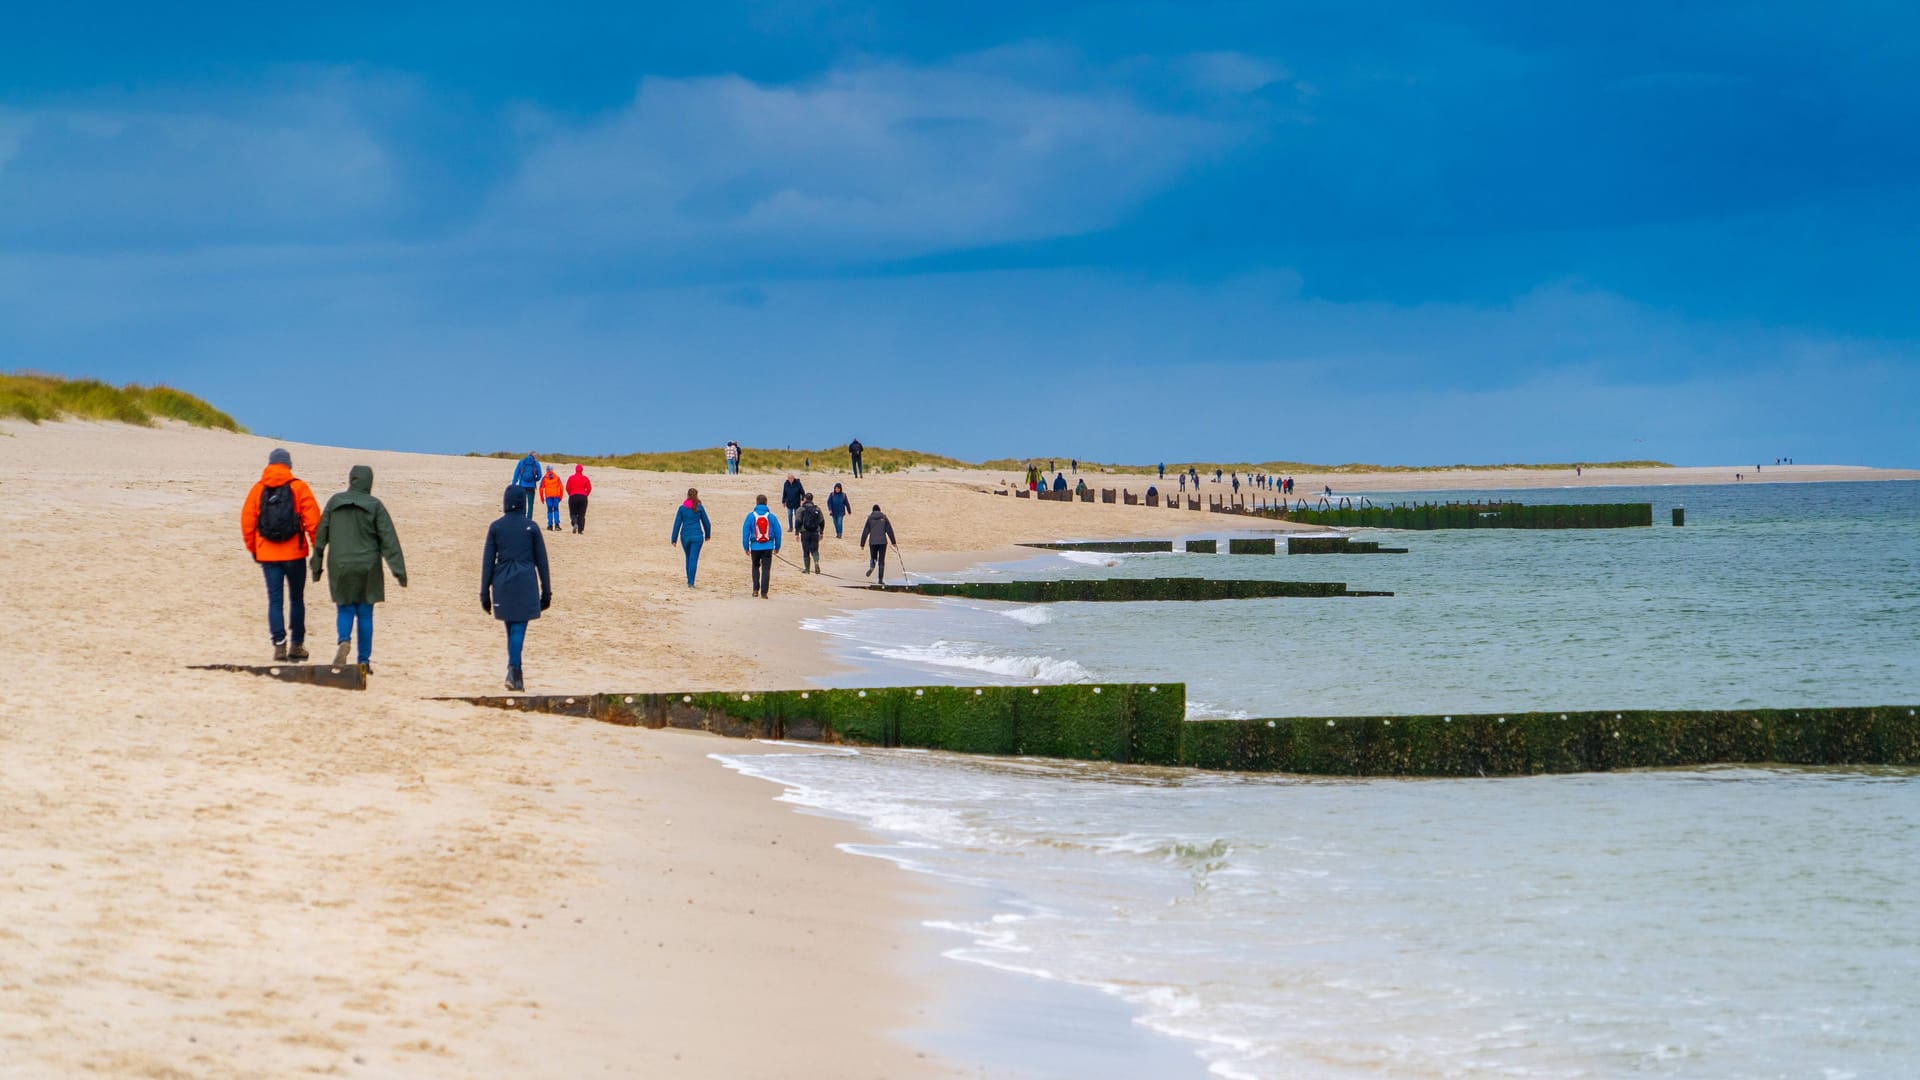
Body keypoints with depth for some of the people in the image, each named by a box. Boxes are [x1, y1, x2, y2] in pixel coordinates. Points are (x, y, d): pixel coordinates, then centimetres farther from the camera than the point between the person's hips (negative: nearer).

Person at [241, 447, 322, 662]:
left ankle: (279, 643, -9)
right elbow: (312, 519, -9)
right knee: (296, 599, 12)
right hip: (294, 554, -1)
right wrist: (317, 547, 1)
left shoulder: (258, 490, 2)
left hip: (267, 555, 1)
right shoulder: (298, 488, -4)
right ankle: (297, 644, 17)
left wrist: (252, 548, 15)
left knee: (275, 600, 3)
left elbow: (247, 521, 3)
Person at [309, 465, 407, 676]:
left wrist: (317, 567, 14)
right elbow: (389, 540, -8)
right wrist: (399, 571, -8)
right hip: (367, 568, -1)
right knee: (365, 613, 8)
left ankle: (344, 640, -21)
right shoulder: (375, 506, -5)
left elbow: (320, 536, 5)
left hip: (339, 567, 1)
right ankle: (364, 660, 8)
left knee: (345, 610, 10)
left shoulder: (334, 503, 1)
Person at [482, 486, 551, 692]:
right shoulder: (531, 527, -1)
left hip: (502, 583, 2)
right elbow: (541, 561, 3)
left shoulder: (495, 527, 2)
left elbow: (487, 561, 3)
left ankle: (516, 674, 19)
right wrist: (546, 591, 10)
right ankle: (513, 671, -22)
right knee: (518, 629, -6)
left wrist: (485, 592, 7)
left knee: (512, 629, 14)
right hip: (526, 583, -2)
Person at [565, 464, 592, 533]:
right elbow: (589, 488, -1)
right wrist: (585, 495, 12)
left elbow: (568, 488, -2)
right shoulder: (585, 478, 2)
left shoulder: (571, 478, 0)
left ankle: (574, 523, -20)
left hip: (573, 497, -1)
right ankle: (580, 529, -1)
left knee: (573, 513, 9)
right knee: (581, 514, 6)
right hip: (583, 497, 1)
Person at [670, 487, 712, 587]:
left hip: (685, 536, 2)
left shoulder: (682, 508, 0)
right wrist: (707, 535, 22)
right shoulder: (699, 507, -2)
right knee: (693, 559, -4)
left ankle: (689, 580, 28)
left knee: (689, 558, 21)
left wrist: (674, 539, 3)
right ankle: (690, 582, -13)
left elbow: (677, 524, -1)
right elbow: (706, 523, 4)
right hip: (697, 536, -2)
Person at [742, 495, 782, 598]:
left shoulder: (751, 516, -5)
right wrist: (777, 546, 14)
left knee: (755, 567, 20)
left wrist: (746, 547, 6)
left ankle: (755, 589, 13)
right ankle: (763, 592, -1)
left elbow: (745, 532, -3)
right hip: (768, 547, 0)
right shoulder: (771, 517, -2)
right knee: (766, 569, 4)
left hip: (755, 547, 0)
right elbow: (778, 532, 2)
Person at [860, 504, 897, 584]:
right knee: (881, 561, 4)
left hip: (872, 542, 0)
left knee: (873, 557, 19)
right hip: (883, 541, 0)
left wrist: (862, 543, 6)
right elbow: (889, 530, 1)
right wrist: (893, 542, 6)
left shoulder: (870, 518, 2)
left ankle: (872, 566, -15)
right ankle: (881, 579, 0)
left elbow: (865, 532, 2)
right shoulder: (884, 517, 2)